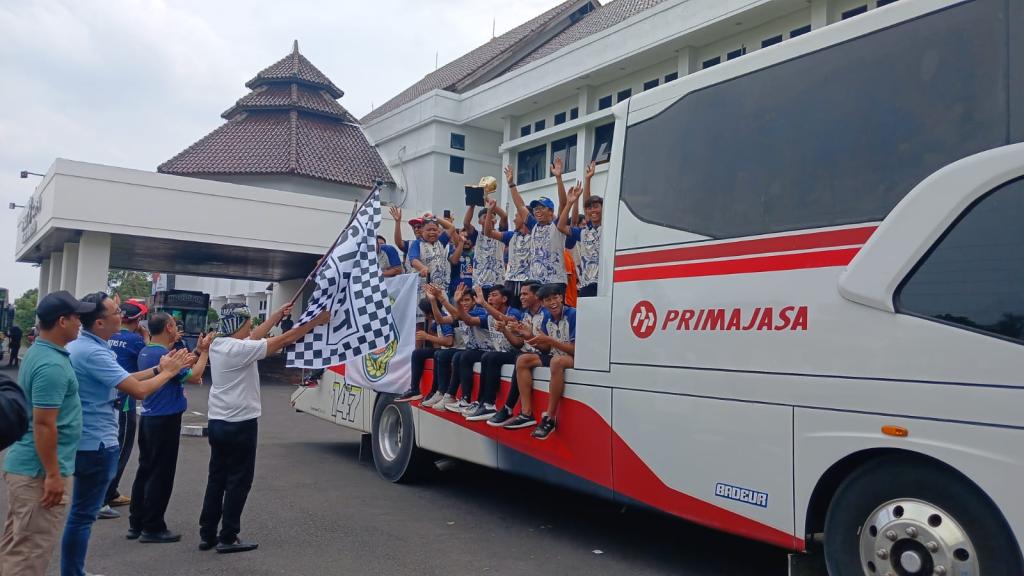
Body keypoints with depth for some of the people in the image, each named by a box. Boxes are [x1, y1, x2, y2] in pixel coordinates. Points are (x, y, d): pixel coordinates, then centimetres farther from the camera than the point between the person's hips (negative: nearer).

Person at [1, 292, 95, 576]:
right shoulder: (52, 364, -22)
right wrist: (53, 475, -20)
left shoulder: (38, 352, 9)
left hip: (24, 464, 10)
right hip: (39, 470, -10)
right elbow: (43, 424, -24)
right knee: (31, 552, -1)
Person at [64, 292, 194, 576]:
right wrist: (168, 372, -9)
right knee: (83, 514, 0)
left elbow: (124, 379, 12)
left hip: (86, 439, 11)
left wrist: (158, 368, 5)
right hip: (95, 443, -11)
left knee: (82, 511, 20)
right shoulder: (93, 352, -24)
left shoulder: (81, 345, 8)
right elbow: (138, 390, -24)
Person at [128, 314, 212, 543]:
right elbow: (194, 377, -19)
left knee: (145, 470, 16)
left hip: (148, 418, 9)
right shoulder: (163, 355, -20)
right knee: (161, 475, 0)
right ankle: (152, 528, 7)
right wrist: (204, 351, -8)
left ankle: (136, 524, 23)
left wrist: (196, 351, 14)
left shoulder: (145, 352, 8)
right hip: (165, 420, -9)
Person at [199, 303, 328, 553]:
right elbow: (285, 339, -18)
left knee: (216, 479, 15)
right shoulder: (241, 349, -21)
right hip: (240, 425, -9)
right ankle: (228, 538, 9)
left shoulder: (217, 344, 4)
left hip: (217, 422, 9)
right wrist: (317, 321, -10)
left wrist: (278, 314, 23)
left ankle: (207, 534, 22)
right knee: (238, 482, 2)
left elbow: (252, 336, 17)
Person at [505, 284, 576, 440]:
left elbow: (576, 349, -18)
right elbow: (546, 348, 8)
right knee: (522, 360, -6)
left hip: (573, 358, -8)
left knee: (557, 361, -39)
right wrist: (531, 338, -11)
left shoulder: (573, 315, -15)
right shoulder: (547, 317, 5)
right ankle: (527, 414, -12)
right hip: (554, 356, 8)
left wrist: (550, 340, -24)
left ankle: (550, 418, -31)